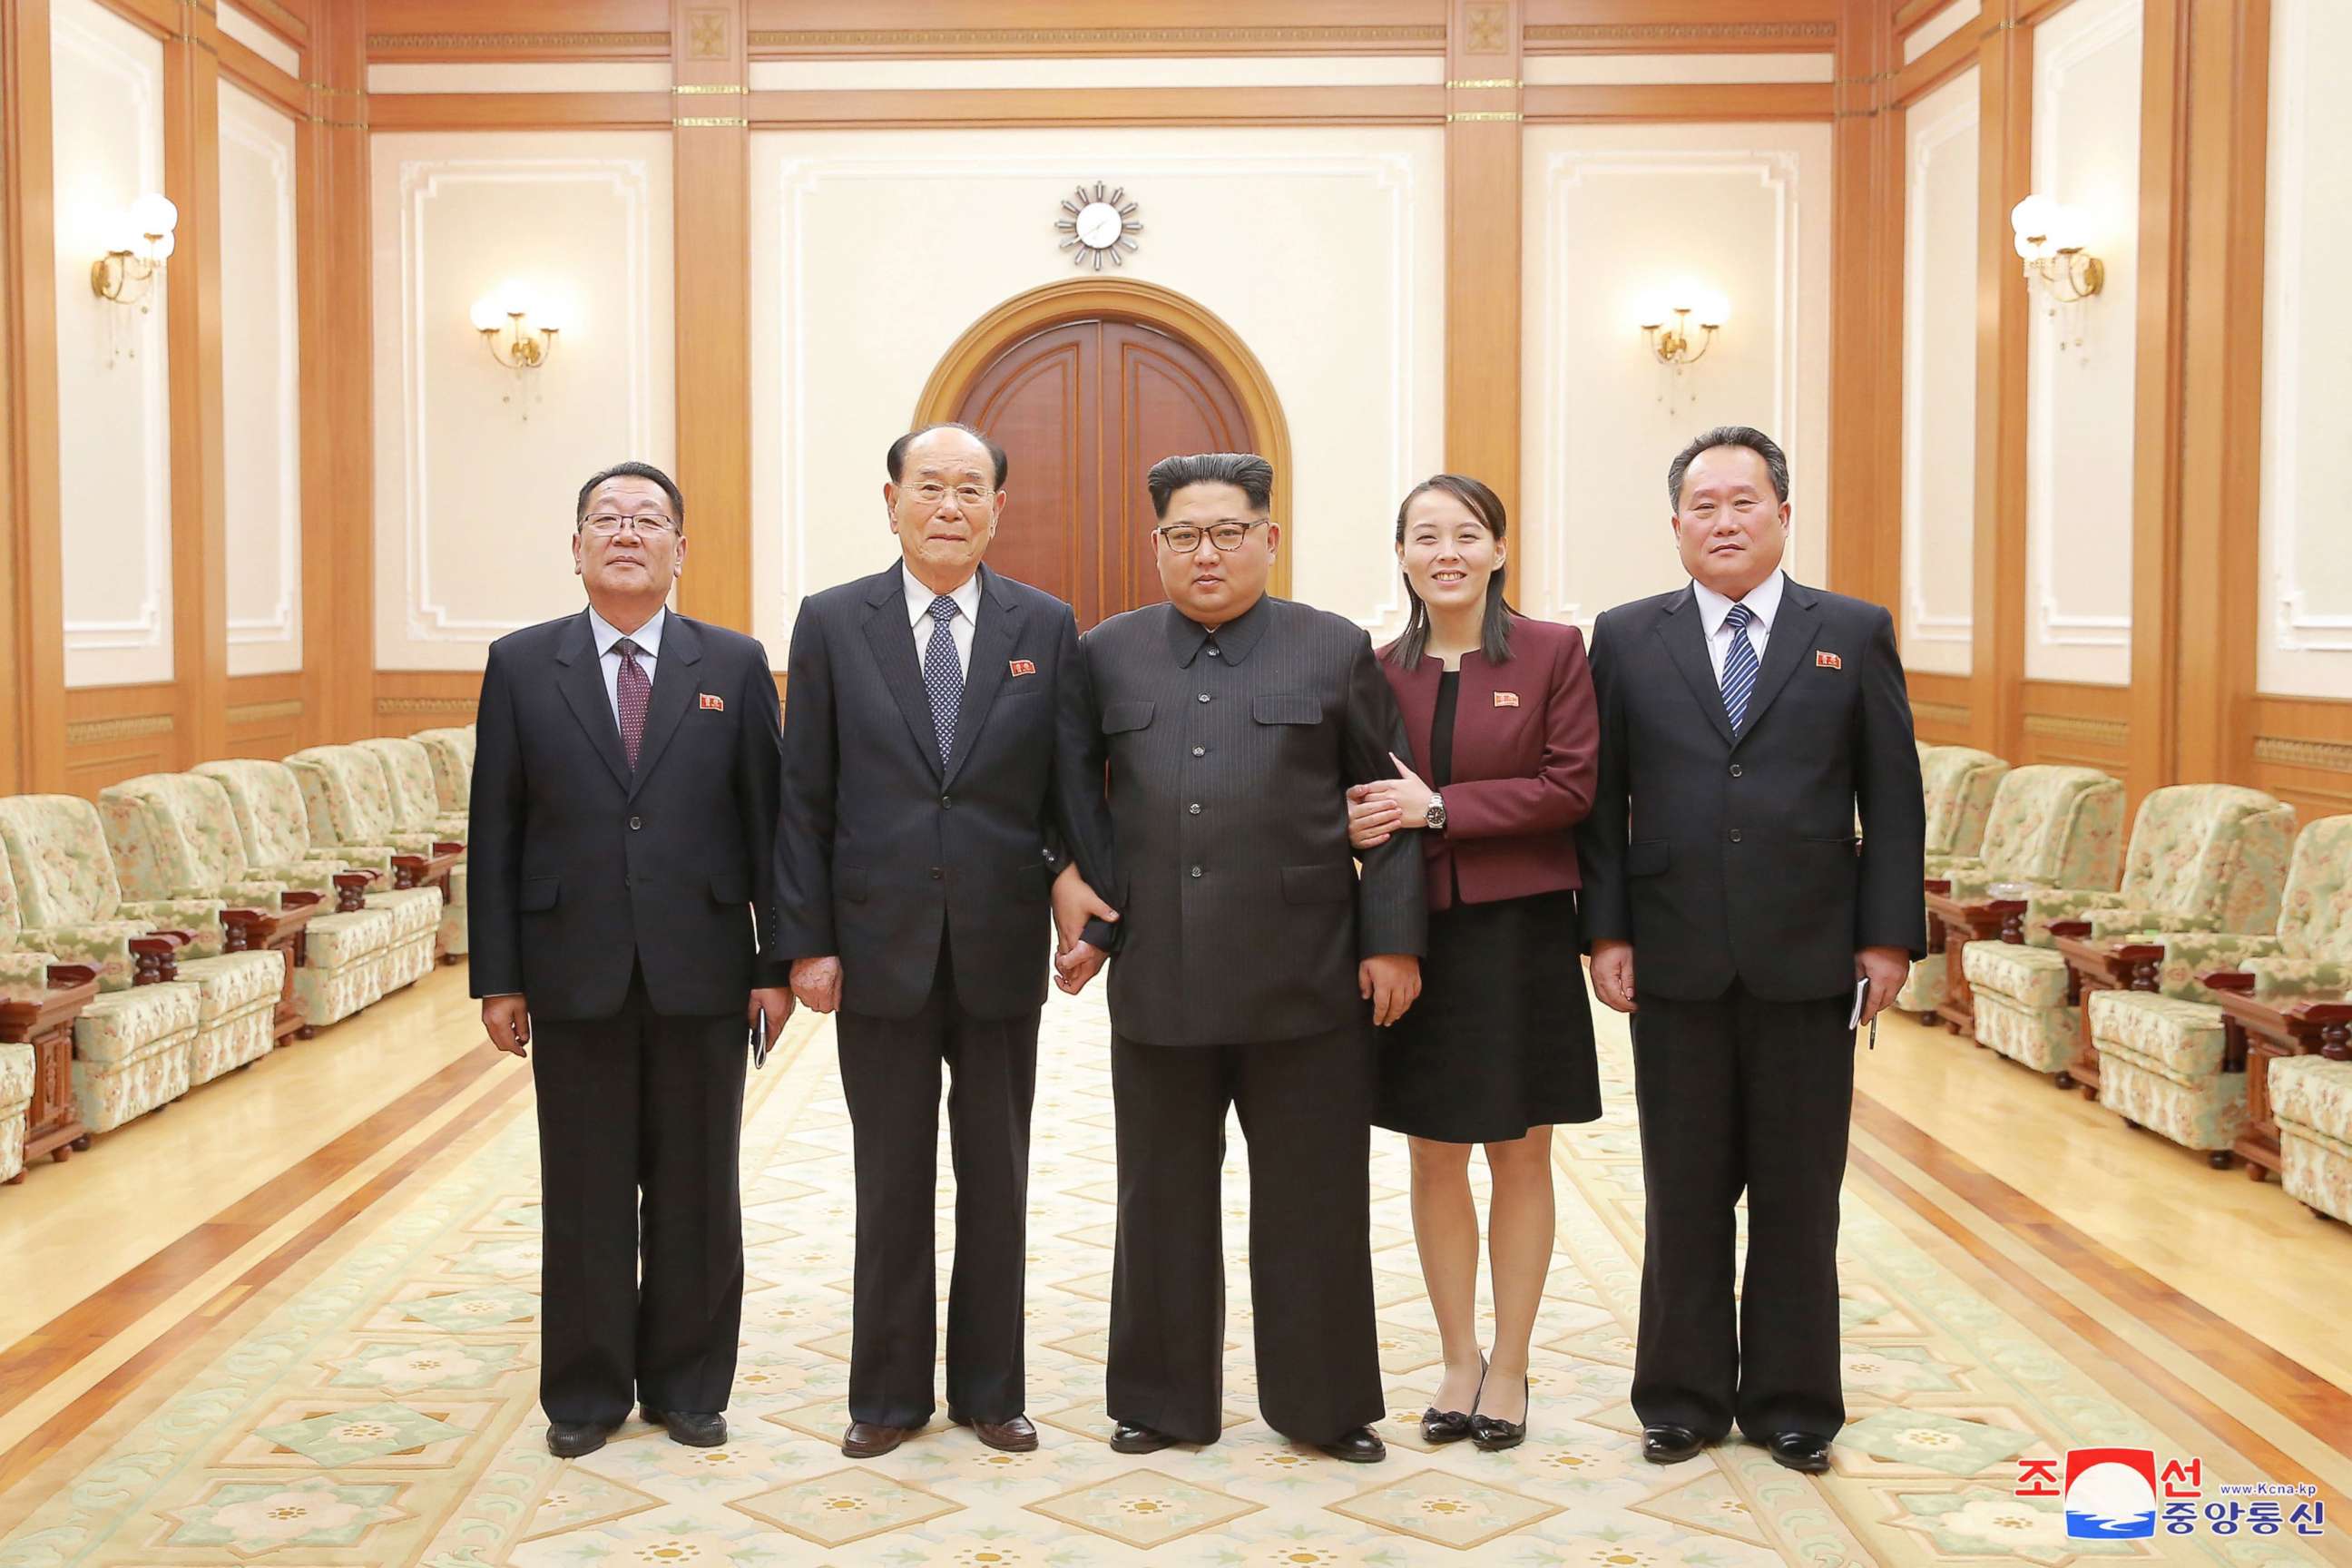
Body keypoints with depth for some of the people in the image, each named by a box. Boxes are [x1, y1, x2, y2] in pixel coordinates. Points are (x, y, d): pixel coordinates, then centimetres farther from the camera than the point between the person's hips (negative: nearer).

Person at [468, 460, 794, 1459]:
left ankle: (687, 1385, 24)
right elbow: (495, 835, 3)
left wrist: (777, 962, -1)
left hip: (702, 975, 0)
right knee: (584, 1196, 8)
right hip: (575, 976, 0)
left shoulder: (735, 665, 4)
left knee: (696, 1194, 9)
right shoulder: (521, 666, 4)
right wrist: (498, 979, -1)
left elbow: (769, 819, 3)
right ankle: (586, 1393, 23)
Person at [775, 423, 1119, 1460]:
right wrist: (805, 941, -4)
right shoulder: (833, 623, 1)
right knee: (892, 1182, 9)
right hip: (880, 946, -1)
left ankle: (989, 1387, 25)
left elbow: (1075, 786, 2)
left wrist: (1098, 912, -6)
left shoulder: (1045, 627, 3)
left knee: (997, 1182, 11)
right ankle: (889, 1393, 23)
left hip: (1000, 947, 1)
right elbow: (804, 798, 0)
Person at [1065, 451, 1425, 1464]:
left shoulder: (1337, 651, 3)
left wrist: (1393, 943, -1)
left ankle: (1323, 1406, 21)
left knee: (1313, 1203, 6)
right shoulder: (1108, 655, 8)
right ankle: (1165, 1402, 25)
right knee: (1163, 1203, 11)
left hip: (1305, 981, -1)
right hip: (1157, 983, 2)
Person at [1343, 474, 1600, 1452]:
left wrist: (1438, 806, -17)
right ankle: (1459, 1361, 24)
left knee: (1520, 1155, 7)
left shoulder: (1552, 653, -3)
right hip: (1415, 935, 3)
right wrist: (1360, 821, -15)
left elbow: (1570, 787, -10)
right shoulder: (1378, 671, 5)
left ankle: (1510, 1366, 21)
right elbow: (1359, 802, 10)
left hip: (1521, 934, -2)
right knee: (1434, 1158, 9)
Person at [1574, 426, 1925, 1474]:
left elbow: (1892, 799, 3)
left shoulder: (1854, 634, 5)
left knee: (1800, 1197, 8)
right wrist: (1606, 931, -2)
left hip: (1808, 964, 0)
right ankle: (1684, 1396, 22)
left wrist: (1889, 936, -3)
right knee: (1684, 1193, 9)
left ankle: (1793, 1401, 22)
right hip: (1676, 965, 0)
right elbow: (1600, 801, 5)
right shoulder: (1626, 639, 5)